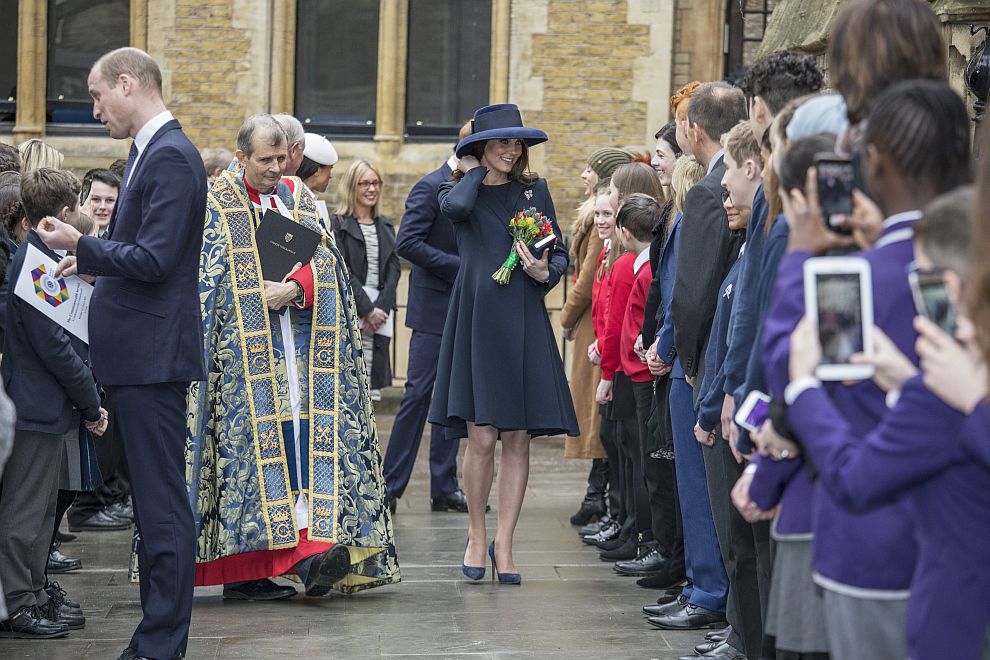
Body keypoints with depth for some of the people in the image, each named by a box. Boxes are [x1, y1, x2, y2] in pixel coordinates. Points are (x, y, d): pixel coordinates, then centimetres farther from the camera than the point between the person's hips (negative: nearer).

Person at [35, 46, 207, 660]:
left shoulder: (171, 156, -15)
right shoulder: (152, 151, 16)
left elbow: (154, 260, -21)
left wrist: (82, 245, -11)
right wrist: (91, 260, 10)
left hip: (154, 353, -11)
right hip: (142, 354, 11)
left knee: (163, 504, -5)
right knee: (153, 500, 15)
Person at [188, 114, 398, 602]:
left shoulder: (298, 198, 16)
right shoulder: (217, 205, 3)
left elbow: (324, 259, 6)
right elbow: (207, 285, -2)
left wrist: (294, 288, -13)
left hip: (300, 337, 4)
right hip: (244, 348, -4)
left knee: (303, 434, -8)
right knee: (253, 437, -9)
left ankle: (308, 551, -16)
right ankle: (244, 571, -8)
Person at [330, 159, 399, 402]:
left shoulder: (385, 225, 19)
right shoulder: (338, 224, 1)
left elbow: (394, 268, 10)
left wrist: (381, 308, -4)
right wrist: (367, 309, -12)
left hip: (381, 311, 5)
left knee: (374, 382, -1)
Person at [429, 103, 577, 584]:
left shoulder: (534, 191, 13)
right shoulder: (460, 191, 6)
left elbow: (559, 252, 12)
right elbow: (455, 207, -19)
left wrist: (545, 273, -10)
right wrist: (475, 171, -1)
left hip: (524, 323, 2)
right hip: (477, 320, -2)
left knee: (518, 439, 1)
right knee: (481, 437, -6)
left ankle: (503, 544, 9)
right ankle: (477, 535, 13)